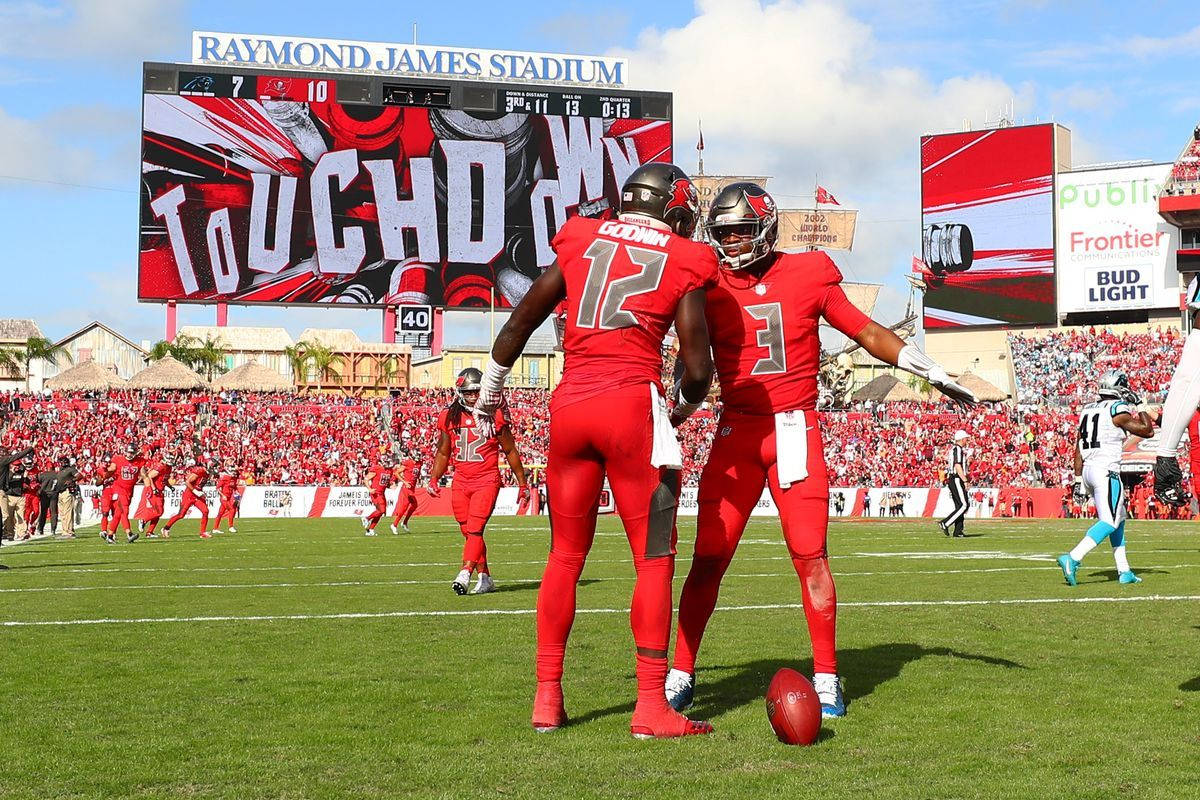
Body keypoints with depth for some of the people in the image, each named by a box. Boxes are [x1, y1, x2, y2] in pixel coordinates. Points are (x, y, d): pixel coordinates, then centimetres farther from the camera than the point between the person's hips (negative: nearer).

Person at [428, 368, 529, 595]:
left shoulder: (495, 416, -2)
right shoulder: (448, 417, 6)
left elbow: (510, 452, 7)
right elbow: (443, 453, 17)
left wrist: (523, 483, 11)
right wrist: (434, 479, 3)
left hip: (487, 480, -4)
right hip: (461, 482, 4)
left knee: (475, 529, -18)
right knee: (469, 533, 7)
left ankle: (464, 574, -27)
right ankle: (485, 578, 16)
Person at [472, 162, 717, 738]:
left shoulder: (580, 243, 14)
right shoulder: (683, 264, 5)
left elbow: (517, 327, 19)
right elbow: (698, 370, 1)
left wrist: (490, 390, 35)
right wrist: (684, 406, 23)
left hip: (569, 406, 4)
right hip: (632, 407, -4)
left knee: (566, 555, 15)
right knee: (653, 559, 4)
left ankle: (547, 701, 17)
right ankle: (651, 707, 3)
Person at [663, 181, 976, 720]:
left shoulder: (807, 277, 2)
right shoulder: (711, 287, 5)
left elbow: (868, 333, 7)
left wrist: (934, 374, 6)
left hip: (795, 431, -1)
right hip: (736, 433, 1)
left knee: (811, 555, -5)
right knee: (709, 557, -2)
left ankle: (826, 679, 6)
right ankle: (680, 675, 8)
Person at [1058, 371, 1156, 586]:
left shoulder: (1088, 411, 14)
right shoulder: (1118, 410, -8)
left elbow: (1079, 449, 15)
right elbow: (1148, 431, -3)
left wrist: (1079, 480, 17)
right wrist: (1140, 409, 14)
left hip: (1088, 469, 8)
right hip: (1107, 471, -8)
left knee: (1119, 519, 17)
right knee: (1109, 522, -10)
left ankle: (1124, 570, 17)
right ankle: (1073, 558, -25)